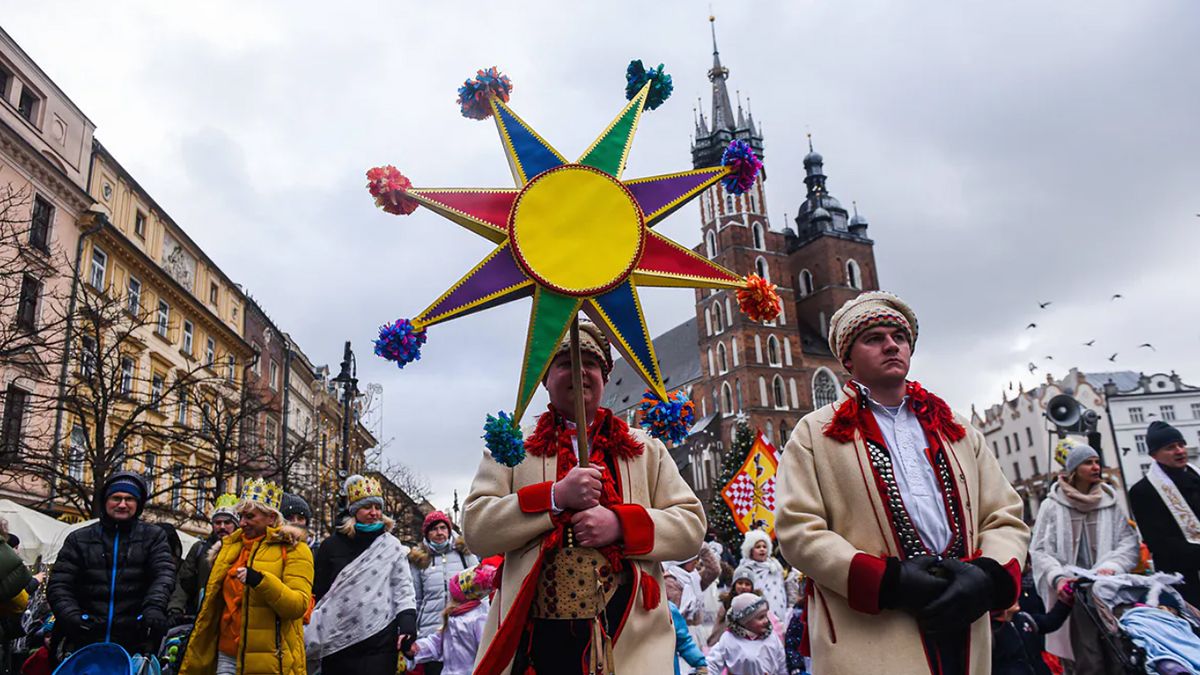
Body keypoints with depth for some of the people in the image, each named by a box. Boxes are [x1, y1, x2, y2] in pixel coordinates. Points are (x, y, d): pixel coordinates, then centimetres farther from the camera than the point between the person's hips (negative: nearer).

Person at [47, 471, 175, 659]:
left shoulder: (154, 536, 9)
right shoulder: (79, 539, 13)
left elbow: (163, 575, -4)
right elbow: (59, 583, 8)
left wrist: (154, 606, -23)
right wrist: (70, 614, -10)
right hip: (84, 640, 2)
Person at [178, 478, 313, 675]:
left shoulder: (293, 549, -4)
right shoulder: (230, 546, 13)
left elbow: (298, 605, -15)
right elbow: (212, 606, 19)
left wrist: (260, 580, -28)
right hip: (227, 656, 5)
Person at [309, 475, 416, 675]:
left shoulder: (392, 546, 3)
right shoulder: (332, 546, 5)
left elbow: (403, 588, 4)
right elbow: (317, 593, 9)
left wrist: (407, 624, -8)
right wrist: (313, 636, 8)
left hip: (380, 642, -1)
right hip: (338, 642, 1)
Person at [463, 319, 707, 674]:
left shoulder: (646, 448, 11)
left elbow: (692, 525, 4)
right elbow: (475, 528, -1)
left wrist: (621, 524, -13)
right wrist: (555, 497, -14)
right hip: (534, 635, 0)